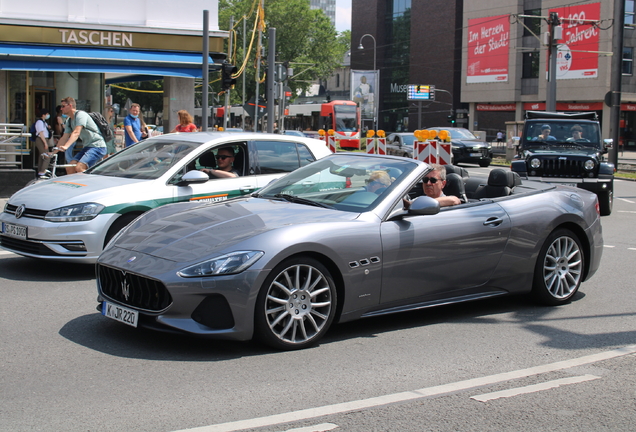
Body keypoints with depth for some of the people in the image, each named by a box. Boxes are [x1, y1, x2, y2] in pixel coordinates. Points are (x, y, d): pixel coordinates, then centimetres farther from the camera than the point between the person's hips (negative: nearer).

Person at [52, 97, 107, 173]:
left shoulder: (81, 114, -15)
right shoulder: (69, 121, 14)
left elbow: (76, 133, -28)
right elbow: (64, 137, 14)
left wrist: (66, 146, -41)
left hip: (97, 147, -9)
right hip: (87, 147, 9)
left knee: (79, 168, -25)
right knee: (70, 168, -4)